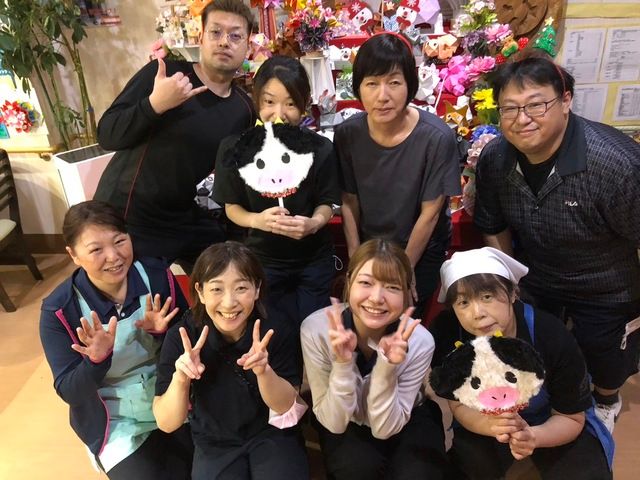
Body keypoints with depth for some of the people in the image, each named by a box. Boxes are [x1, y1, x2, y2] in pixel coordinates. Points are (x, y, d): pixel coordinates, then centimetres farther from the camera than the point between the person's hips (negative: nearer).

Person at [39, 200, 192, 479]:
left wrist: (162, 331, -24)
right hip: (116, 421, -1)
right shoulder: (59, 310, -17)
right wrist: (97, 360, -33)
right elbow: (69, 392, -13)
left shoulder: (157, 275, -13)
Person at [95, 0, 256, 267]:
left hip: (196, 223, 5)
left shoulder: (244, 109, 2)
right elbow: (107, 136, -15)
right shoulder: (162, 74, -11)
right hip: (132, 220, -4)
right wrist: (155, 103, -29)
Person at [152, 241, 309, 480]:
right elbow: (167, 424, -16)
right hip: (215, 445, 1)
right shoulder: (180, 336, -20)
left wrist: (264, 371, -32)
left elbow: (286, 406, -12)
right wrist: (180, 379, -36)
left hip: (272, 435, 0)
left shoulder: (276, 331, -19)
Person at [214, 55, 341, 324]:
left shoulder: (320, 149, -16)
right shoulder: (235, 149, -15)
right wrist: (257, 220, -25)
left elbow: (326, 203, -4)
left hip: (314, 259, 0)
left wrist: (314, 223, -25)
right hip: (262, 259, 1)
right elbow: (232, 207, -5)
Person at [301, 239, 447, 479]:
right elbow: (333, 423, -22)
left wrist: (387, 368, -37)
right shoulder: (315, 329, -28)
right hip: (344, 425, 0)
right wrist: (342, 364, -38)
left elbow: (385, 428, -21)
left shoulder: (419, 341, -26)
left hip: (406, 422, 1)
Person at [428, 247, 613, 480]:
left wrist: (533, 436, -37)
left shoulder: (553, 338, -30)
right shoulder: (445, 333, -30)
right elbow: (459, 405, -16)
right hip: (483, 418, 0)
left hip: (548, 422, 0)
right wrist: (490, 425, -39)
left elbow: (571, 418, -15)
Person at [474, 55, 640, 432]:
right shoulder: (495, 159, -19)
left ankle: (606, 401, 61)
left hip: (606, 291, -3)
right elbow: (495, 230, -5)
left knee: (606, 364, 23)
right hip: (535, 280, 3)